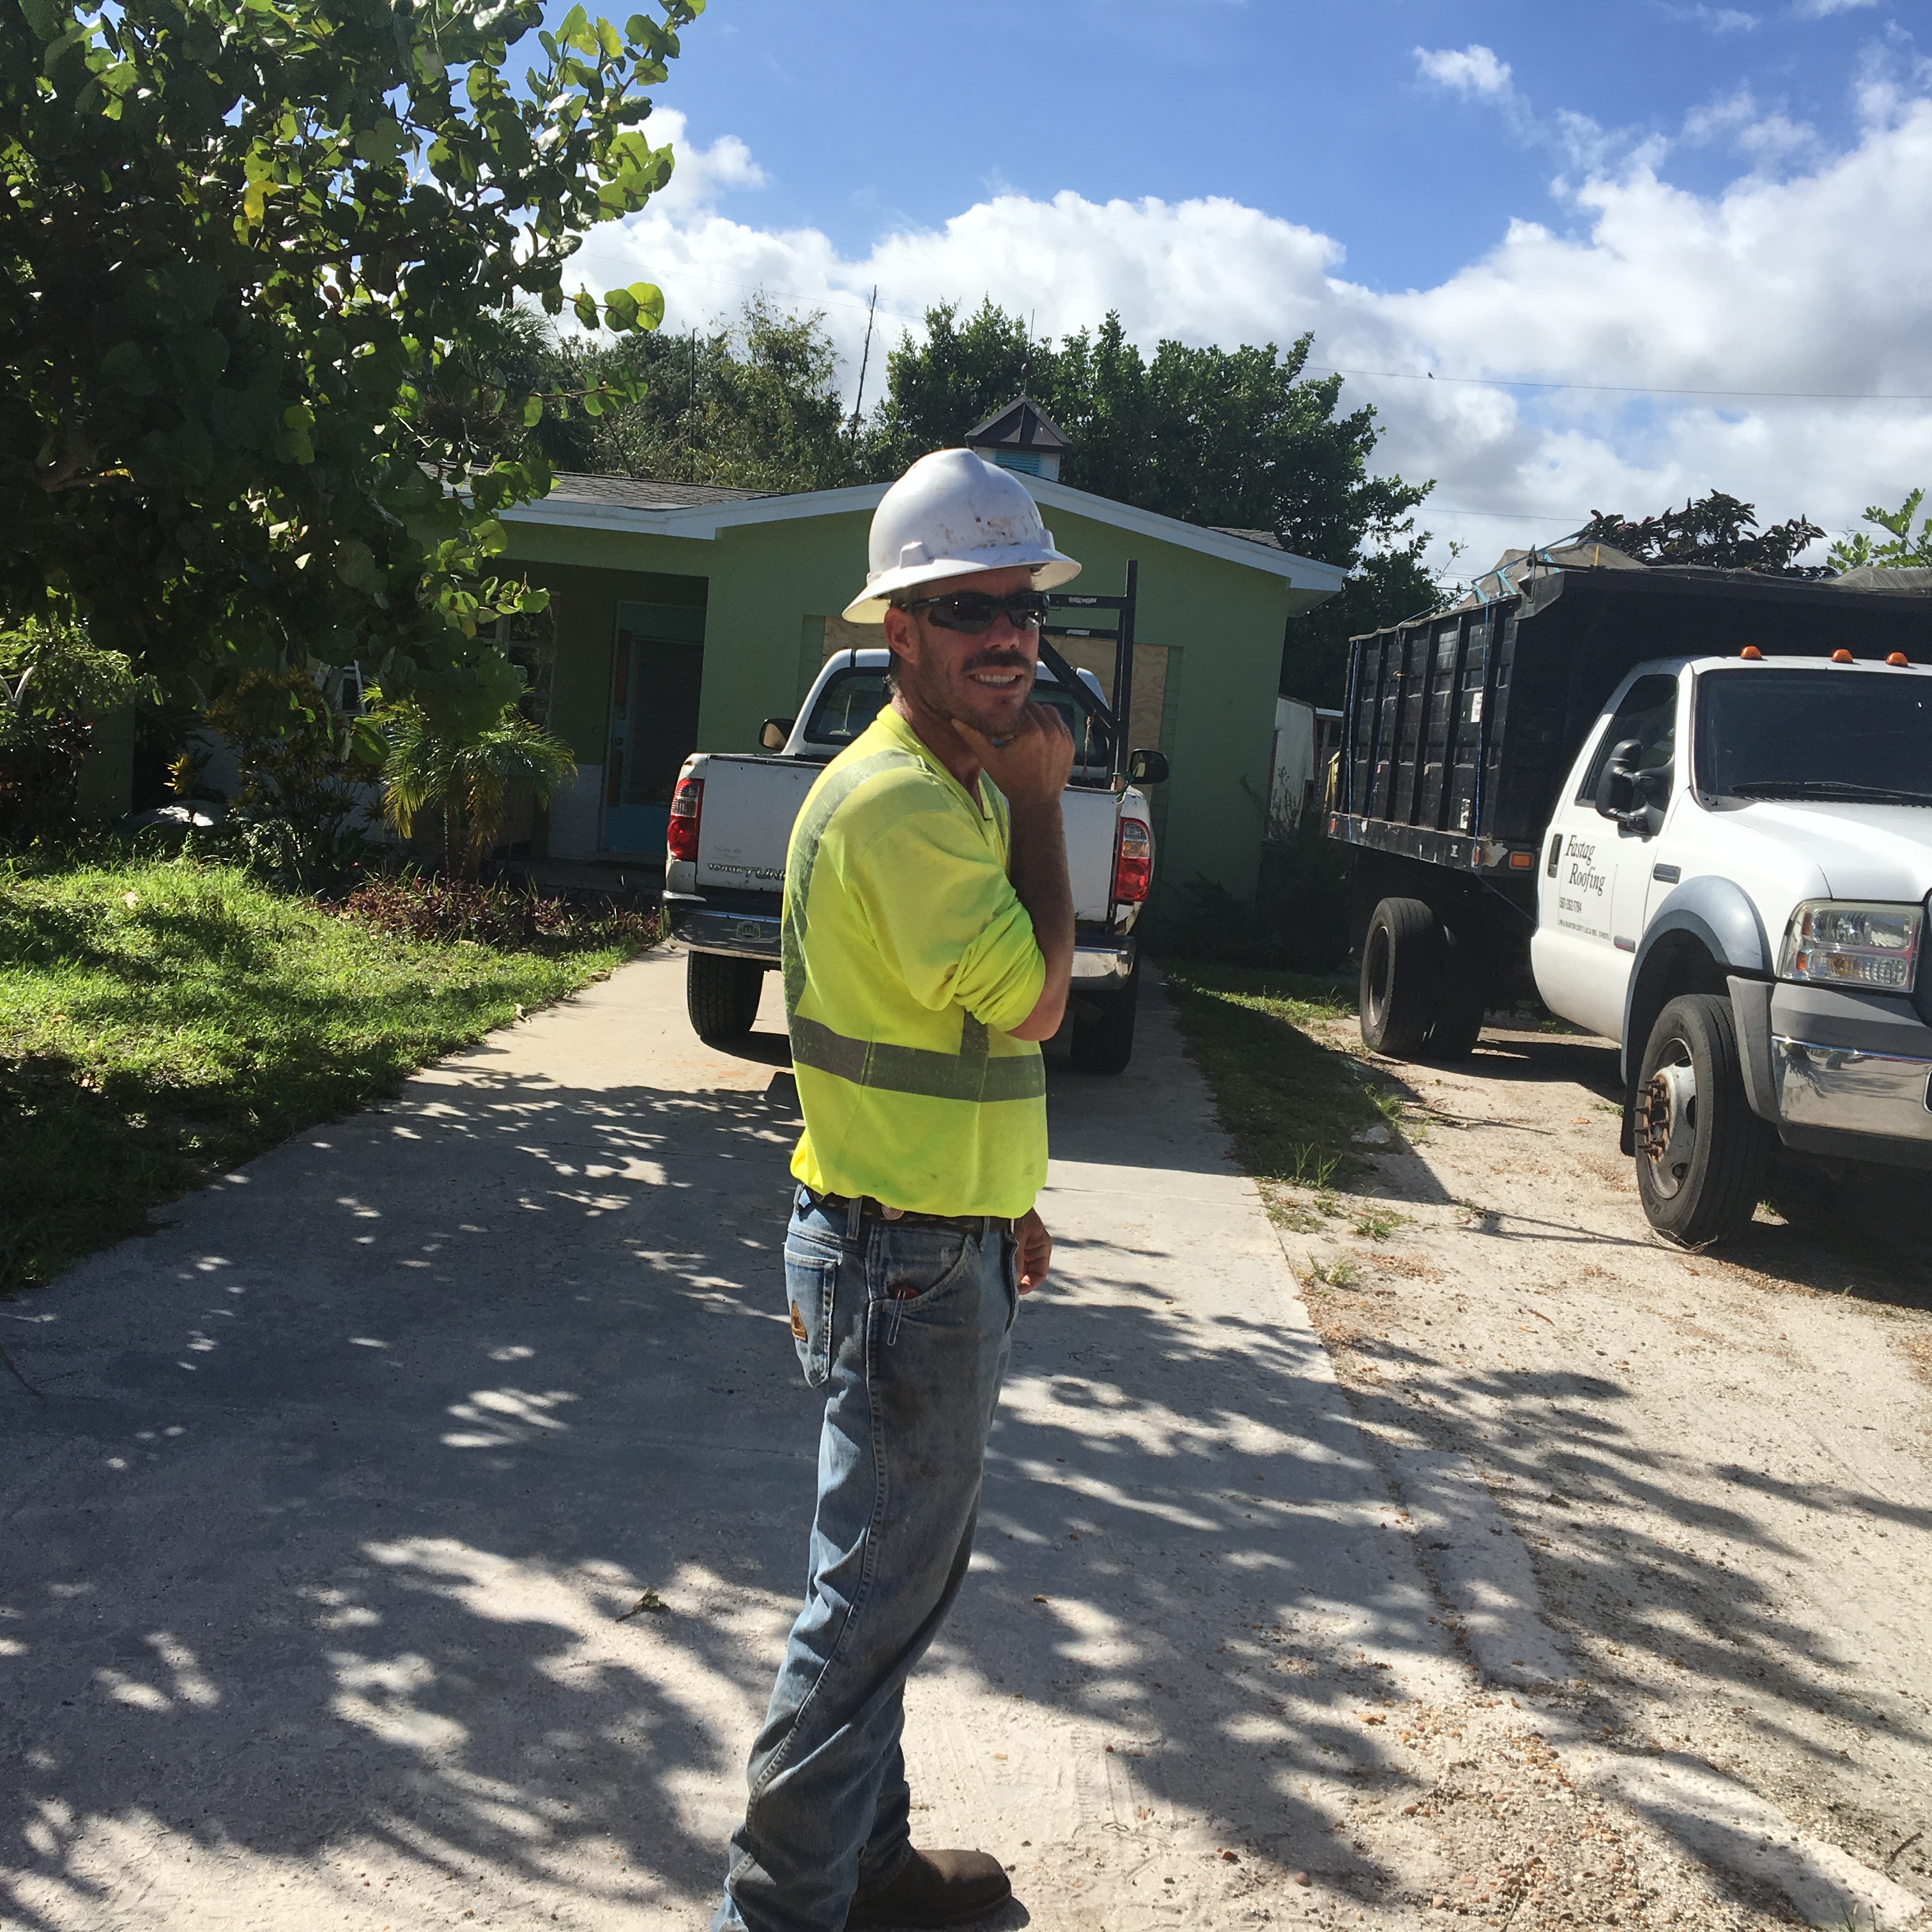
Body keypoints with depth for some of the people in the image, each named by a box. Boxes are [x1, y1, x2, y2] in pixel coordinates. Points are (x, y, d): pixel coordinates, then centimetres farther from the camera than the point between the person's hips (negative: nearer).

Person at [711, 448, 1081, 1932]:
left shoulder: (956, 786, 13)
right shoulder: (895, 799, -20)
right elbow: (1032, 998, -22)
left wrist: (1004, 1201, 20)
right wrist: (1040, 802, -13)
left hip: (942, 1241, 10)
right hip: (903, 1261, -10)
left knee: (903, 1575, 20)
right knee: (878, 1594, 1)